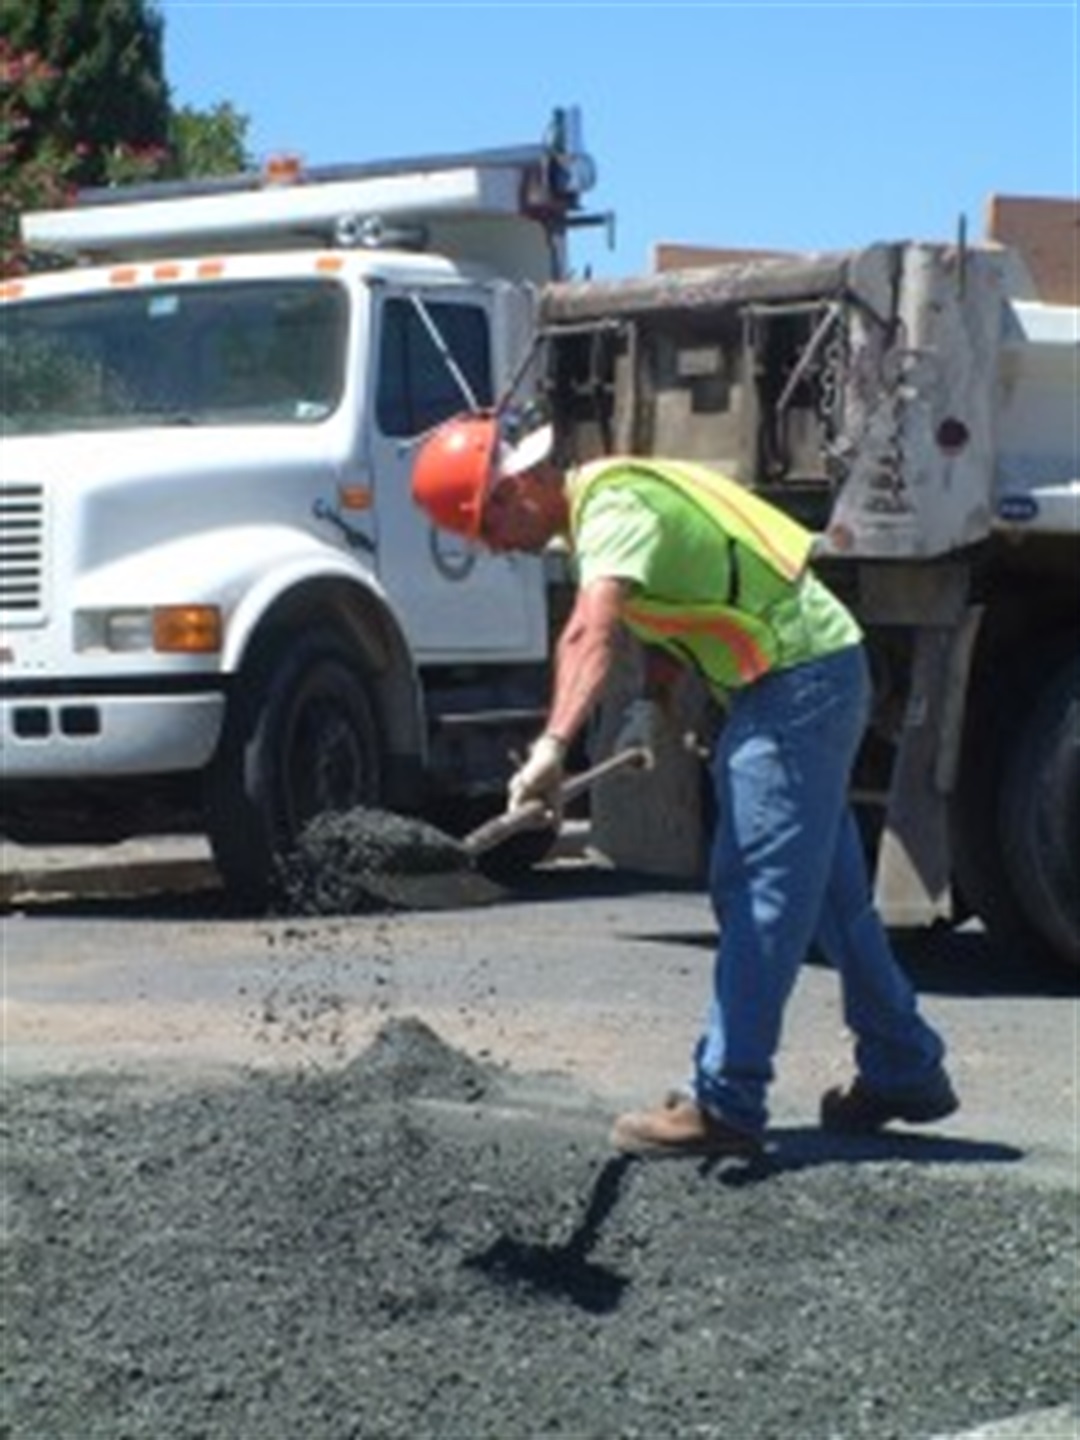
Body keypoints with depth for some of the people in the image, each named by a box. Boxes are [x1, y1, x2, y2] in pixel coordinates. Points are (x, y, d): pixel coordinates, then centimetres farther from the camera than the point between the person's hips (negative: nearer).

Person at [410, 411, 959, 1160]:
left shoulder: (615, 508, -22)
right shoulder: (605, 497, 10)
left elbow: (591, 633, -40)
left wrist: (553, 747, -51)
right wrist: (654, 701, 5)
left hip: (799, 679, -10)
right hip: (812, 675, 10)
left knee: (758, 894, -11)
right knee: (829, 893, 18)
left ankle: (725, 1104, -11)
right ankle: (905, 1070, 29)